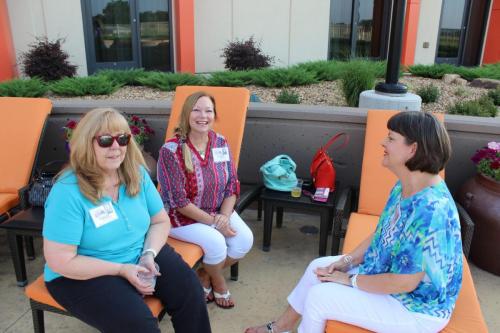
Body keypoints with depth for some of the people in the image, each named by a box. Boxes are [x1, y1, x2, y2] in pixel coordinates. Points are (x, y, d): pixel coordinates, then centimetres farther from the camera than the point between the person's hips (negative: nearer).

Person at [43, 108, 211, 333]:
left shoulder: (137, 174, -3)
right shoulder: (68, 191, -21)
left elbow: (161, 221, 5)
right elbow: (60, 261, -20)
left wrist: (149, 254, -15)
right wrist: (121, 269, -22)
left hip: (139, 256, 5)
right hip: (83, 275, -5)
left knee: (189, 288, -12)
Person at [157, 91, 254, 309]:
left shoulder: (221, 143, -3)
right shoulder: (171, 151, -20)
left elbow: (232, 187, -1)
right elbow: (178, 201, -20)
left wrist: (225, 216, -19)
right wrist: (213, 221, -21)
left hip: (218, 211, 6)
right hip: (182, 216, -5)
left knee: (245, 239, -15)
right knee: (216, 242, -27)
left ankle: (204, 275, 12)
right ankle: (218, 284, 8)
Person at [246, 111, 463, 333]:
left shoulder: (430, 209, -34)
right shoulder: (404, 187, -4)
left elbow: (405, 282, -29)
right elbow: (381, 234, 8)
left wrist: (351, 280, -17)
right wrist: (346, 261, -2)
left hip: (416, 306, -9)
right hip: (389, 272, 9)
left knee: (319, 297, -11)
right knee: (318, 267, 8)